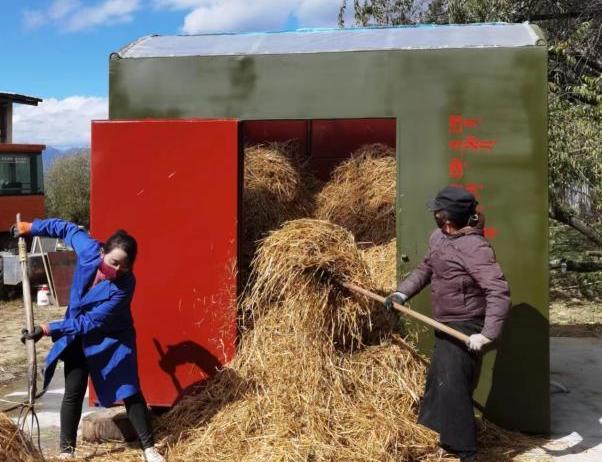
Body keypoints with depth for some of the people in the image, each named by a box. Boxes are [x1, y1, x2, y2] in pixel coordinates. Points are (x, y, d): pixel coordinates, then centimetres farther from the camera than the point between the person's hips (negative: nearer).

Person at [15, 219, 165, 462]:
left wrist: (48, 329, -31)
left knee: (130, 392, -1)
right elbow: (68, 229, -1)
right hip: (77, 337, 4)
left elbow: (90, 322, -31)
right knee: (73, 394, 5)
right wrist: (31, 227, 5)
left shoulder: (124, 285, -33)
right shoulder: (89, 250, -23)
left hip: (111, 340, -3)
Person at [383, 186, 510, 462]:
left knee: (451, 386, -11)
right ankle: (447, 439, 41)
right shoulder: (438, 237, 2)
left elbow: (499, 292, -30)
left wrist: (488, 334, -36)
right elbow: (426, 268, 18)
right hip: (446, 326, 10)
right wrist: (402, 292, 6)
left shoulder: (475, 247, -25)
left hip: (464, 329, -10)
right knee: (437, 382, 21)